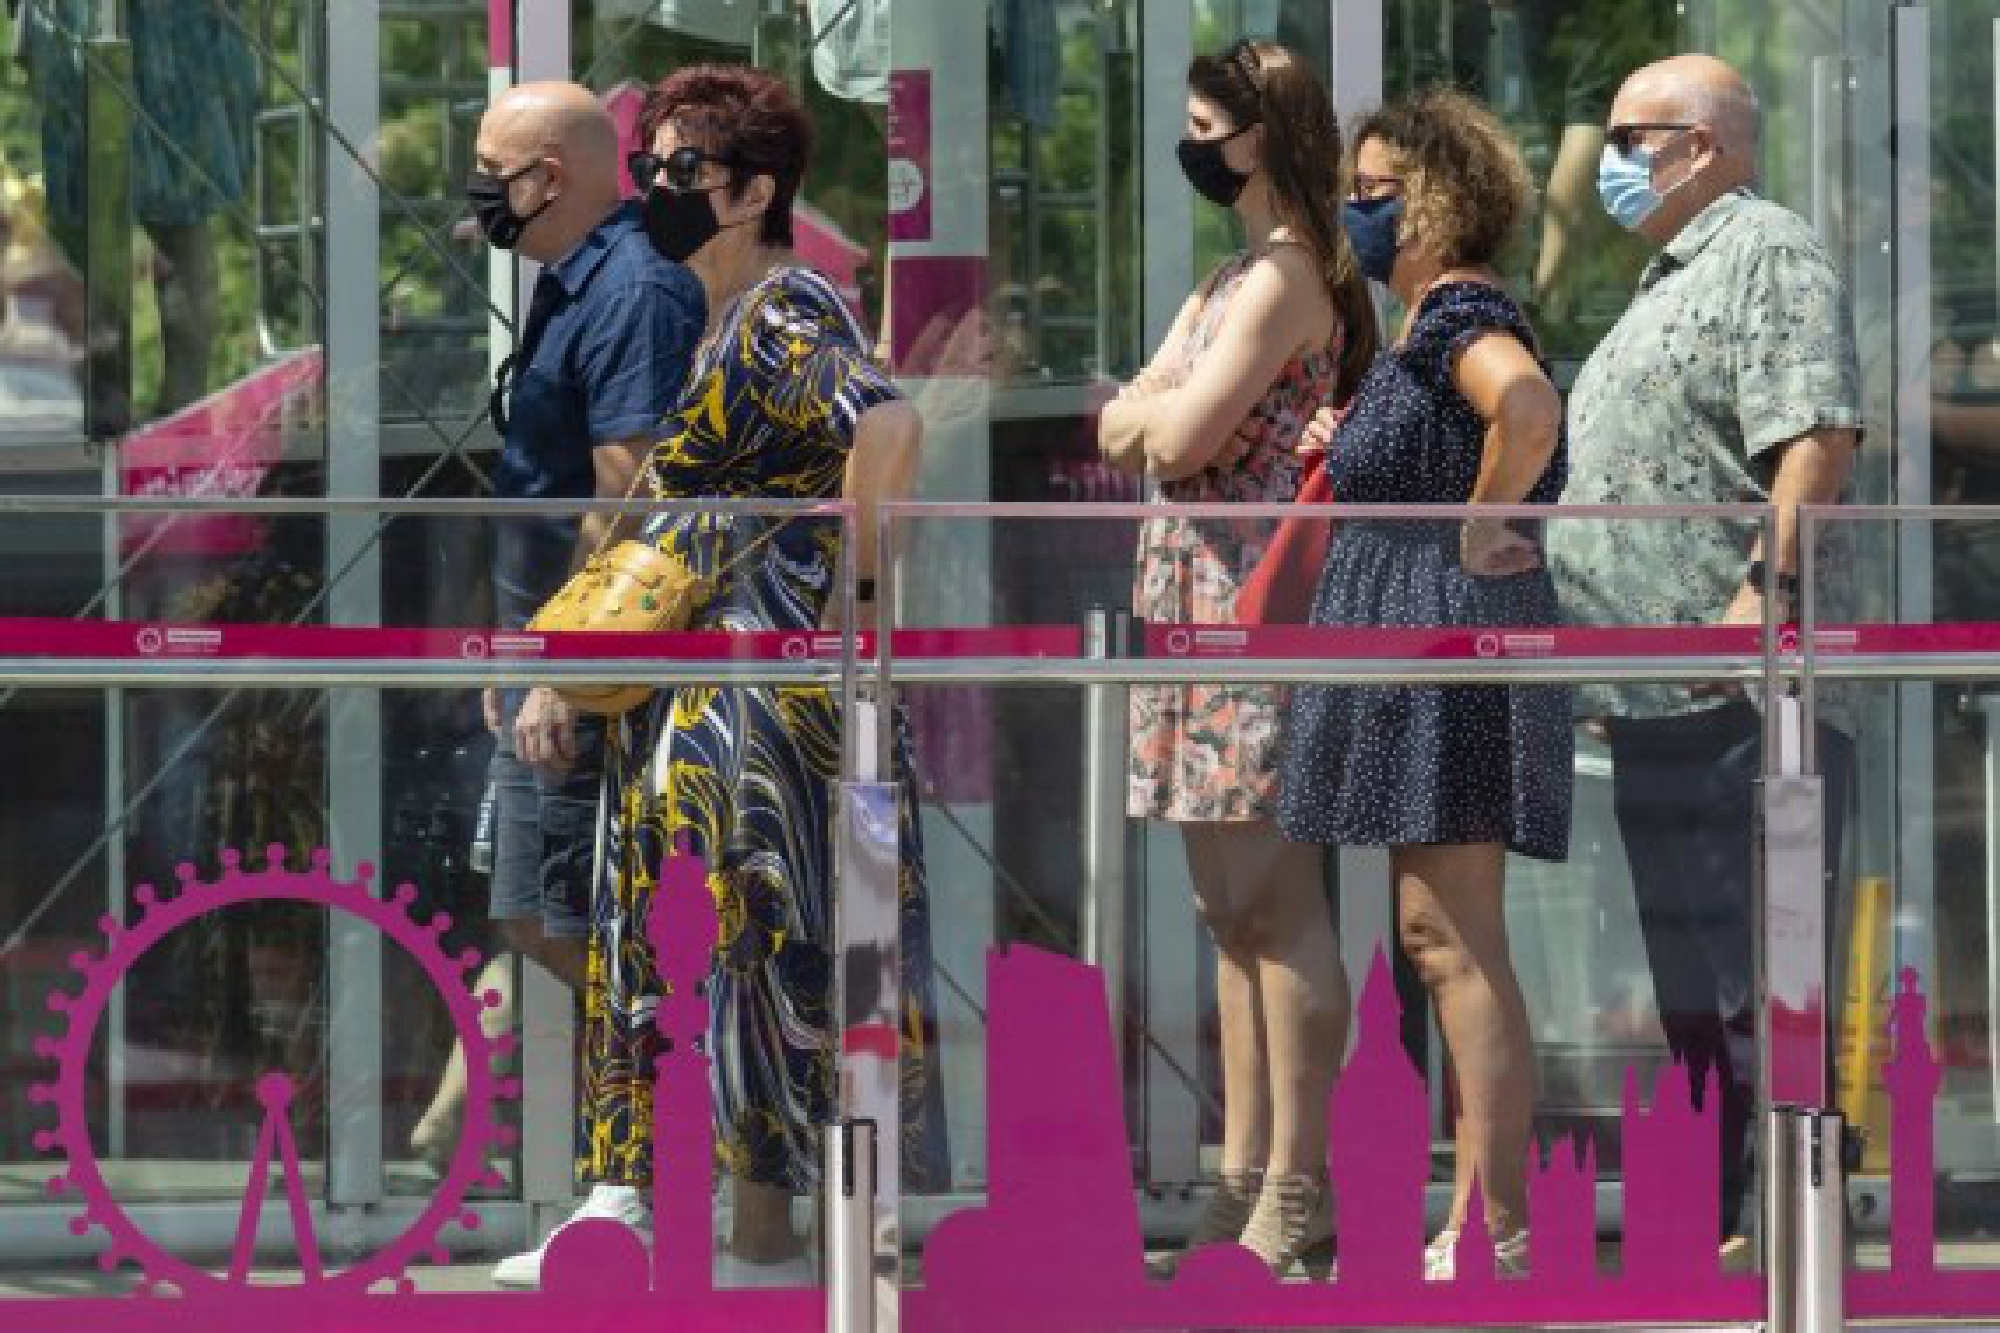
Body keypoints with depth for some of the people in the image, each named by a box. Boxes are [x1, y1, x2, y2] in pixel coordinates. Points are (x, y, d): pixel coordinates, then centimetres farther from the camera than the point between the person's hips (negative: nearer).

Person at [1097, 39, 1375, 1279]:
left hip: (1255, 601, -10)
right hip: (1199, 602, 10)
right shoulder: (1231, 276, 18)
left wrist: (1167, 405, 1)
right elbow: (1120, 431, 13)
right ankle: (1246, 1177, 16)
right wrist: (1175, 407, -7)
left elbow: (1179, 438, -19)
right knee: (1233, 907, 11)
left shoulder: (1284, 277, -13)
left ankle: (1298, 1193, -6)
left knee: (1274, 903, -8)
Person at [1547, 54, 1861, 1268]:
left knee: (1755, 970, -11)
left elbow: (1819, 437, -20)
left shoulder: (1770, 257, -7)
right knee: (1689, 976, 12)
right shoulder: (1671, 283, 25)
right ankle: (1710, 1217, 17)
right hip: (1658, 699, 11)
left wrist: (1765, 590, -27)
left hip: (1738, 695, -11)